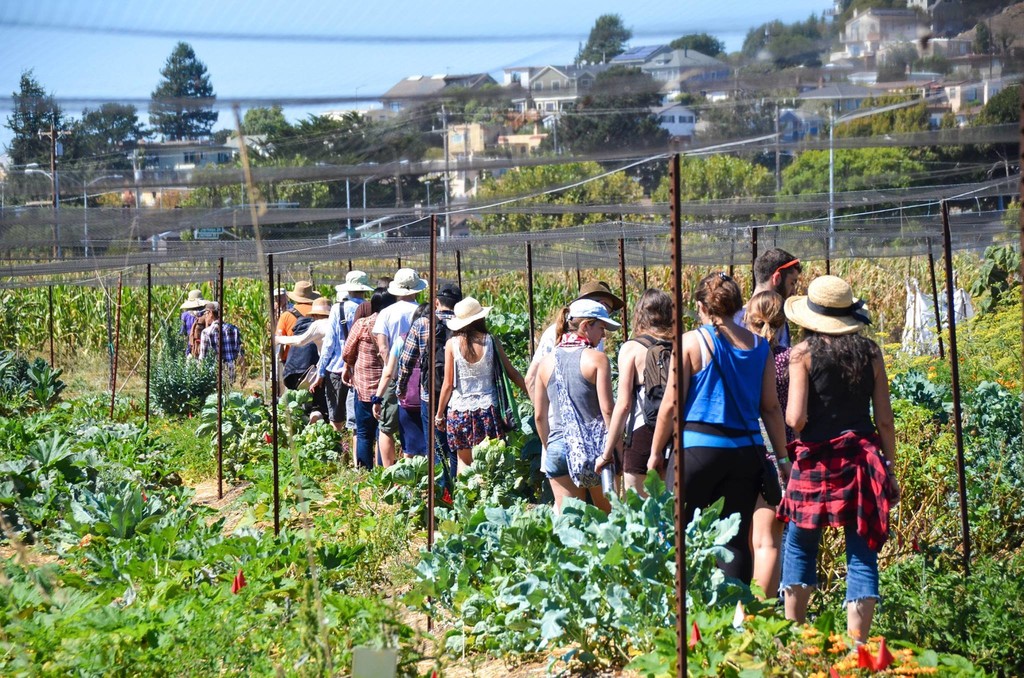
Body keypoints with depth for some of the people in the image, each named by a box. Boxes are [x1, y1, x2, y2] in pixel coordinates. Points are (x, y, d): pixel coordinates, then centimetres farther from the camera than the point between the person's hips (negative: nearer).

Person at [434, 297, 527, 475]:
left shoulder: (452, 344, -5)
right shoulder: (491, 341, -2)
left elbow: (448, 384, -2)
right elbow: (512, 373, 3)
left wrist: (439, 414, 8)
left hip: (459, 409, -1)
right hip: (487, 409, 1)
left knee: (464, 460, 10)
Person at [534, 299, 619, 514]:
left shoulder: (547, 362, 9)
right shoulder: (596, 358, -5)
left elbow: (540, 416, 11)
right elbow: (607, 410, -9)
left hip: (558, 446, 4)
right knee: (609, 516, 8)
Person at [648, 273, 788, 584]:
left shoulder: (692, 342, -4)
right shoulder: (758, 346, 6)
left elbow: (671, 404, -4)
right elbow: (771, 408, 7)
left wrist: (656, 452, 5)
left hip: (699, 447, -3)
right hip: (746, 451, 3)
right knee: (737, 540, 5)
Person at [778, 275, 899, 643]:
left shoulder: (803, 353, -5)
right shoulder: (870, 352, 3)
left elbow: (795, 417, -12)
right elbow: (885, 420, 3)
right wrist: (890, 469, 12)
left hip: (817, 460, -2)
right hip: (862, 458, 2)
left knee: (799, 547, 14)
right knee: (862, 552, 4)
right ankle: (856, 643, 1)